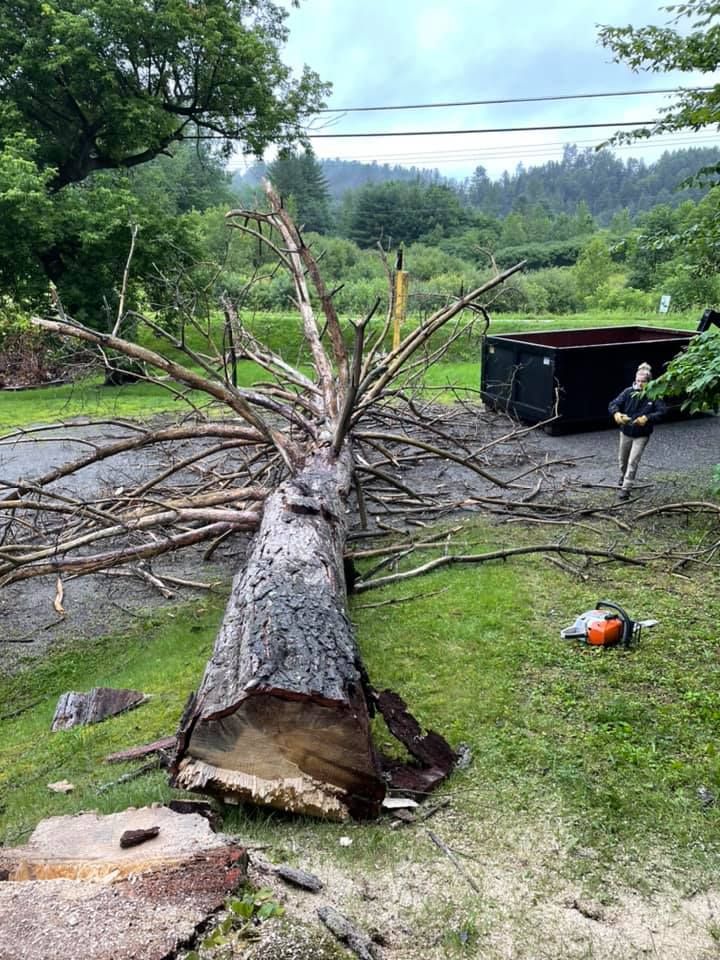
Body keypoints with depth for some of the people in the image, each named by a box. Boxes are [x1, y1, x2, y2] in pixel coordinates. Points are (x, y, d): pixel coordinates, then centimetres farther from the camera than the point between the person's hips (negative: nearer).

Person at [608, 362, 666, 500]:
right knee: (622, 459, 21)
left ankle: (625, 488, 0)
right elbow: (613, 404, -13)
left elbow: (661, 412, -19)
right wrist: (616, 413, -36)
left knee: (633, 461, -8)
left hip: (642, 435, -3)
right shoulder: (628, 392, -11)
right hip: (625, 432, 3)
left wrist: (647, 418, -36)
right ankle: (623, 478, 50)